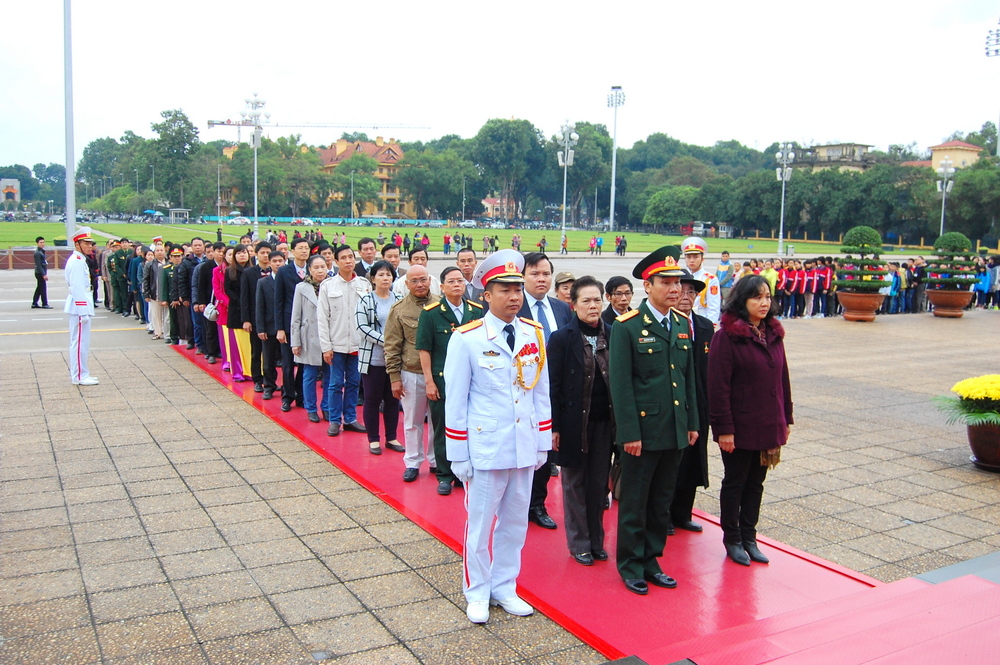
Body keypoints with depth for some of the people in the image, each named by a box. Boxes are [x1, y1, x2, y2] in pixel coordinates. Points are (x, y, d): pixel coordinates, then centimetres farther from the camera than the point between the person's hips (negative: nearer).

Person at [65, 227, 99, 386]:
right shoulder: (77, 261, -15)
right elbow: (77, 288, -21)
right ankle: (79, 377, 0)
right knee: (80, 342, -5)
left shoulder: (80, 260, 16)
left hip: (81, 306, 10)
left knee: (79, 342, 15)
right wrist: (83, 312, -22)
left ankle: (79, 374, 22)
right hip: (80, 307, -10)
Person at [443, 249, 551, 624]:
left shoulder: (534, 334, 3)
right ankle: (477, 593, 26)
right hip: (485, 447, -4)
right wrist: (458, 455, -6)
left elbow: (542, 392, 9)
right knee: (480, 522, 7)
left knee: (516, 520, 14)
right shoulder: (466, 339, -9)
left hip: (525, 446, 4)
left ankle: (505, 588, 31)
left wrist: (544, 443, 9)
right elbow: (455, 400, -6)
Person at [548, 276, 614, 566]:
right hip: (574, 421, -2)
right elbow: (552, 386, -7)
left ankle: (596, 540, 26)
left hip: (604, 421, 3)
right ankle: (579, 543, 22)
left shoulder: (613, 335, 1)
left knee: (599, 483, 11)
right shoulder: (561, 338, -6)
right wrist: (553, 427, -10)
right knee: (575, 483, 9)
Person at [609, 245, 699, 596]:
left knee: (662, 502, 15)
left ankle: (651, 560, 29)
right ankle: (630, 565, 22)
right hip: (642, 429, -6)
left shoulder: (683, 324, 9)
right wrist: (629, 433, -15)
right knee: (635, 502, 7)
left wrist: (692, 422, 12)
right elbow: (620, 384, -13)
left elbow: (689, 377, 14)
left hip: (675, 430, 6)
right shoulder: (627, 327, -11)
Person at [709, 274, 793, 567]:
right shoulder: (727, 336, -14)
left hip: (769, 427, 6)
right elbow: (718, 387, -16)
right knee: (735, 483, 9)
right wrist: (724, 428, -18)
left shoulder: (773, 334, 7)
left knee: (756, 482, 15)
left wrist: (785, 419, 11)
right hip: (739, 428, -6)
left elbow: (782, 378, 12)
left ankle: (749, 537, 28)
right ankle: (732, 540, 23)